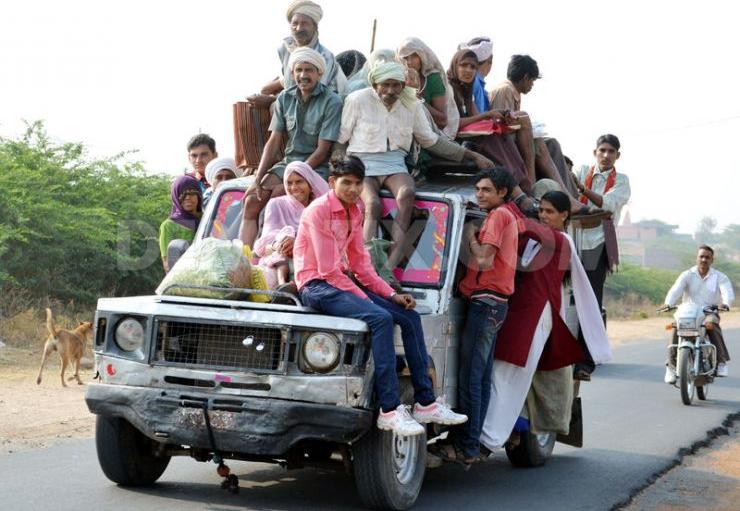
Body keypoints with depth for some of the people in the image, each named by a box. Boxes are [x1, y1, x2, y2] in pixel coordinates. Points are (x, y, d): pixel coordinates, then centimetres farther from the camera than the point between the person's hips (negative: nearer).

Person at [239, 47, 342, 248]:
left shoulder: (331, 102, -9)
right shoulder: (285, 98, 8)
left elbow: (322, 150, -12)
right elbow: (274, 142, 7)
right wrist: (257, 179, -3)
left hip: (316, 167, -5)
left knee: (277, 195, -29)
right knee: (252, 201, -15)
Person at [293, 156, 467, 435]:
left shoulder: (355, 211, 11)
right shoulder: (319, 211, -14)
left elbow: (360, 263, 13)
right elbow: (329, 270, -19)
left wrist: (391, 294, 3)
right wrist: (365, 299, -18)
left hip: (343, 282, 9)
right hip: (316, 286, -9)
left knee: (410, 317, 0)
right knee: (380, 318, -30)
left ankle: (426, 403, 3)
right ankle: (389, 411, -31)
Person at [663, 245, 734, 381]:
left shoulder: (719, 277, 5)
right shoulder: (687, 275, 5)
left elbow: (728, 292, -14)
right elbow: (676, 290, -12)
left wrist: (725, 304, -39)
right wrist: (668, 304, -34)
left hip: (709, 313, -1)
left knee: (712, 324, -36)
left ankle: (721, 361, -25)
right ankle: (672, 365, -24)